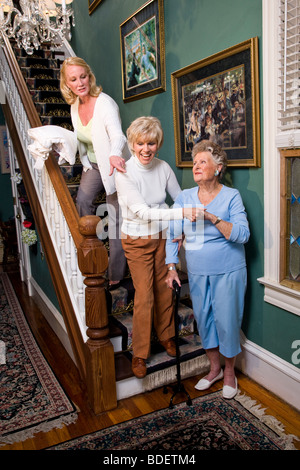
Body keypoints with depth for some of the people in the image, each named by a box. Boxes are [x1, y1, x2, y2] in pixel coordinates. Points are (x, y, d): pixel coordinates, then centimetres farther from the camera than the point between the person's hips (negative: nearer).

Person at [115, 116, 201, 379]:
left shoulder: (163, 168, -6)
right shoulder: (124, 174, -21)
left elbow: (180, 198, 6)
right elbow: (142, 212, -31)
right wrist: (181, 213, -42)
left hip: (163, 236, 4)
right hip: (138, 240, -4)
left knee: (165, 288, 13)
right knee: (144, 295, -1)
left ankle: (166, 335, 38)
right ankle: (140, 353, 18)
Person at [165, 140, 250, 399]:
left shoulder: (231, 196, -8)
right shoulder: (184, 197, 2)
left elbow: (242, 235, -17)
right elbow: (173, 234, 5)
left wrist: (212, 218, -26)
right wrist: (171, 268, 0)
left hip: (228, 272, -4)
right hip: (197, 272, 4)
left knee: (227, 320, 4)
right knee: (203, 319, 13)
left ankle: (230, 372, 28)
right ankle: (215, 368, 36)